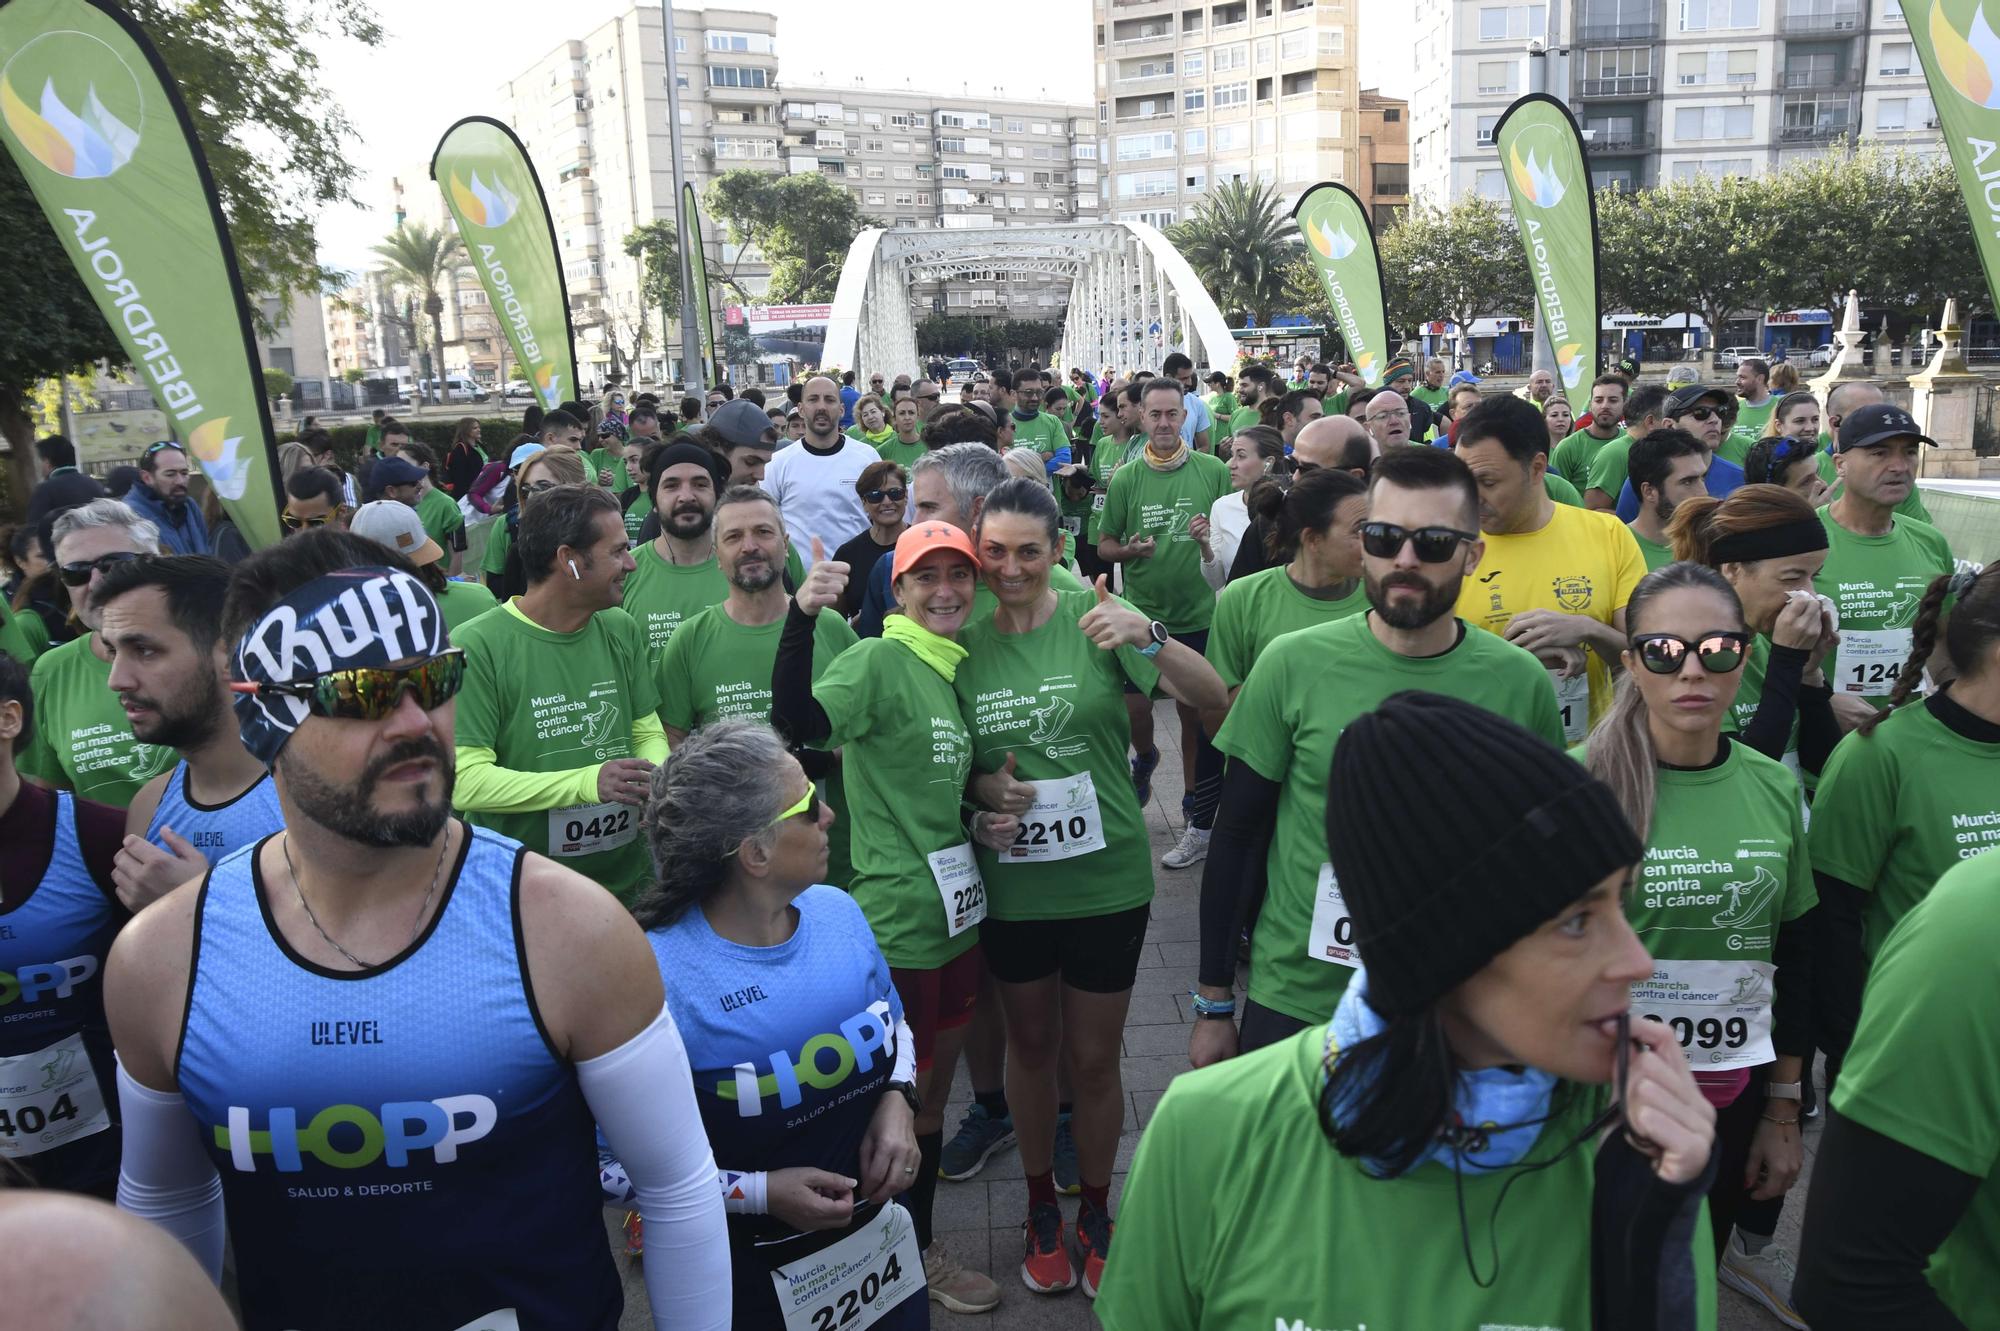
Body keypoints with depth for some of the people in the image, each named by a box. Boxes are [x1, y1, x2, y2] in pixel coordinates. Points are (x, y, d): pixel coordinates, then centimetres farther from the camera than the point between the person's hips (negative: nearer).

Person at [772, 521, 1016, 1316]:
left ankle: (919, 1246, 39)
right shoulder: (877, 661, -15)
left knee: (932, 1094, 21)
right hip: (898, 922, -8)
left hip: (956, 912, 8)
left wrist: (980, 826, 3)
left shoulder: (952, 669, 9)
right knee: (900, 1101, 9)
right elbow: (799, 723, -35)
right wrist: (803, 615, -45)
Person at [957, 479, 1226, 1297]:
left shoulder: (1095, 620, -11)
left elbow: (1213, 700, -17)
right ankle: (1041, 1207, 40)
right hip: (1011, 888, 2)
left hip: (1106, 881, -2)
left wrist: (1149, 637, -33)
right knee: (1032, 1046, 19)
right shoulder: (966, 644, -3)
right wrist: (986, 788, -14)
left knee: (1094, 1057, 12)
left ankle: (1096, 1214, 35)